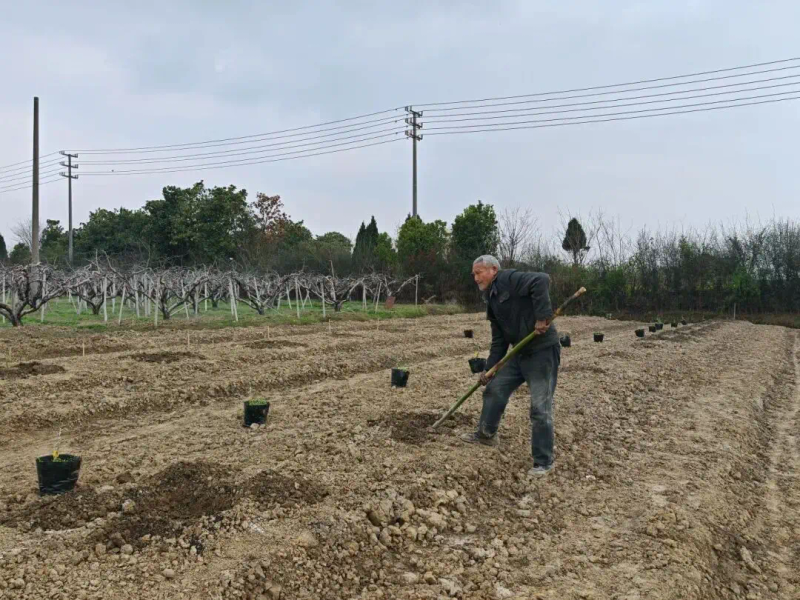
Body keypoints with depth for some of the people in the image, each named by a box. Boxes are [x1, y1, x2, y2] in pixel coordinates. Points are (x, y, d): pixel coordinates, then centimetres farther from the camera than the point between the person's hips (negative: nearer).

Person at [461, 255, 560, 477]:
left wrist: (542, 316, -31)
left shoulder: (510, 279, -13)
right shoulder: (492, 301, 13)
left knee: (540, 408, -5)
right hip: (521, 353, 9)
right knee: (494, 389, 15)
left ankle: (543, 462, 8)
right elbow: (499, 340, 14)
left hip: (543, 351, -9)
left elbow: (541, 280, -30)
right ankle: (486, 434, 37)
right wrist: (489, 369, 10)